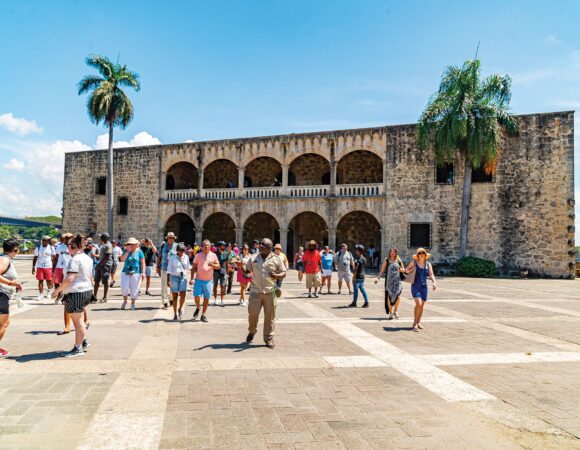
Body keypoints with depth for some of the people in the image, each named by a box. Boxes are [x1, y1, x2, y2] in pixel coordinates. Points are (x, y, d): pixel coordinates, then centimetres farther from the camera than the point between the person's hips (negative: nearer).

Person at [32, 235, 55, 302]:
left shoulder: (51, 248, 2)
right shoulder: (38, 248, 3)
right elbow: (35, 258, 8)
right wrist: (33, 268, 3)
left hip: (48, 267, -1)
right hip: (40, 267, 1)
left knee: (49, 280, 2)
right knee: (40, 281, -2)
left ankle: (48, 292, 27)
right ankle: (41, 295, 3)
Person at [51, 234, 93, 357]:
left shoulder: (75, 259, -18)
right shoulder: (88, 258, 11)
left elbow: (69, 279, -25)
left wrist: (57, 290, -17)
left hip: (76, 293, -9)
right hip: (87, 291, 9)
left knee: (78, 321, 0)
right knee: (79, 319, 20)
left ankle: (78, 348, 8)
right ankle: (84, 341, 23)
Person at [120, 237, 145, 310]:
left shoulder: (139, 252, 2)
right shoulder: (126, 252, 9)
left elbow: (143, 263, -1)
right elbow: (122, 260, -6)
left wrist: (143, 272, -10)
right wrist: (128, 251, -9)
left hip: (136, 273, -2)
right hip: (125, 272, 2)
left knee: (134, 289, 0)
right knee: (124, 287, -7)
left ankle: (132, 304, 13)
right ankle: (125, 301, 16)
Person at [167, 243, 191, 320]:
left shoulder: (186, 257, 6)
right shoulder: (172, 257, -3)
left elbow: (188, 267, 20)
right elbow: (169, 269, -4)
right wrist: (168, 280, -9)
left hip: (183, 277, 2)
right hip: (174, 277, -2)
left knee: (183, 295, -10)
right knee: (175, 296, 2)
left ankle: (180, 309, 17)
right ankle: (175, 314, 12)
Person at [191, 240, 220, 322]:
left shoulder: (213, 255, 4)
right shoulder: (198, 255, 2)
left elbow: (218, 266, 7)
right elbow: (194, 267, 3)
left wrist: (212, 265, -15)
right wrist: (192, 278, -5)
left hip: (209, 280, 1)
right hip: (199, 279, -1)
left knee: (206, 298, 5)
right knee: (197, 296, -8)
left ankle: (203, 315, 17)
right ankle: (197, 308, 22)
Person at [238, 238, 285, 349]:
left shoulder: (276, 259, 2)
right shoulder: (253, 258, 8)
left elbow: (283, 273, 5)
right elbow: (247, 271, 12)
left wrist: (276, 276, -16)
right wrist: (241, 267, -9)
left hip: (270, 292, -1)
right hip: (255, 291, 1)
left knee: (270, 316, 3)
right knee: (253, 313, 1)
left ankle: (269, 338, 14)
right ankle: (252, 332, 29)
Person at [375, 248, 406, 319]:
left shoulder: (399, 261, 9)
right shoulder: (386, 261, 4)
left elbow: (404, 270, 18)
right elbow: (382, 271, 2)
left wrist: (402, 270, -5)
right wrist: (378, 278, -10)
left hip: (397, 281, 1)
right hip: (389, 281, -1)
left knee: (398, 296, -11)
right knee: (389, 296, -2)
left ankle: (395, 311, 11)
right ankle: (390, 313, 12)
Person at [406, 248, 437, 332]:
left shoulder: (428, 264, 5)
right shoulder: (413, 262, -2)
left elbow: (431, 274, -4)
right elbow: (407, 270, 14)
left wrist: (434, 282, -21)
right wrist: (412, 269, -8)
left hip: (424, 287, 4)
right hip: (415, 286, -4)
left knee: (422, 306, 10)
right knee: (418, 304, -18)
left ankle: (418, 323, 27)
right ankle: (415, 323, -4)